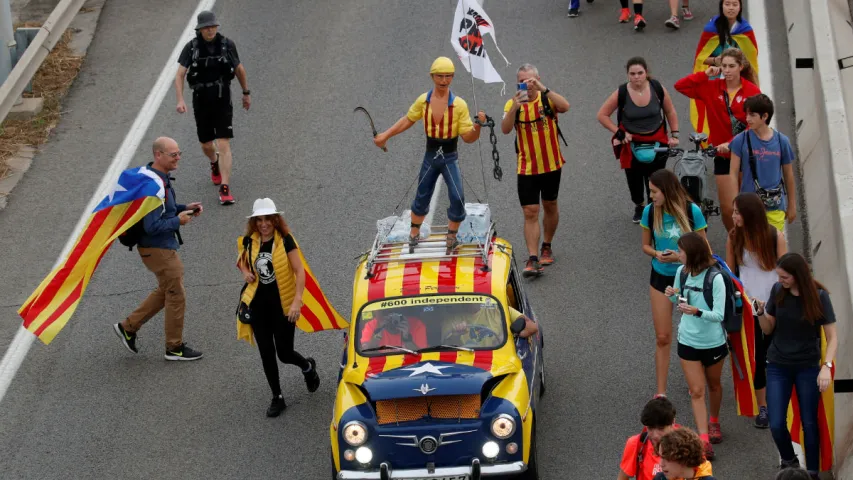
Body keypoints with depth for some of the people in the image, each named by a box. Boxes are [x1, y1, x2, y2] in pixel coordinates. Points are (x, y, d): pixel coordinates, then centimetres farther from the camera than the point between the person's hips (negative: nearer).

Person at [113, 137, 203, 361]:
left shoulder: (160, 177, 5)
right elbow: (152, 226, -30)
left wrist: (185, 208, 6)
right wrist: (178, 221, -18)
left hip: (164, 246, 10)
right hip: (157, 248, -10)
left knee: (165, 291, 22)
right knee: (176, 296, 3)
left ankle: (128, 327, 28)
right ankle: (175, 348, 16)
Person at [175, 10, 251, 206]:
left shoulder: (227, 45, -5)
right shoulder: (191, 47, -8)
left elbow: (239, 69, 11)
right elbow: (179, 75, -12)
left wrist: (246, 93, 19)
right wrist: (180, 100, -24)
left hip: (222, 101, -1)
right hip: (201, 102, 1)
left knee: (224, 145, -11)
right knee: (206, 145, 16)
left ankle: (225, 189, -13)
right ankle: (215, 164, 52)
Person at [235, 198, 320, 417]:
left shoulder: (285, 241, -13)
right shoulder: (248, 242, -1)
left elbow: (299, 271, -16)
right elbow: (242, 261, 20)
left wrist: (297, 301, -26)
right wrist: (246, 273, -4)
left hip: (283, 304, -4)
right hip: (258, 304, 4)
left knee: (284, 353, 1)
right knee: (266, 353, 5)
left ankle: (308, 367, 36)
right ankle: (277, 398, 19)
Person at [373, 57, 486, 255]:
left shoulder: (459, 104, -12)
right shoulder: (423, 101, -3)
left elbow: (468, 137, -11)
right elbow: (407, 121, 14)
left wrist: (477, 126, -31)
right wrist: (385, 135, 12)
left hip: (450, 158, -3)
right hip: (430, 157, 3)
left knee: (457, 198, -14)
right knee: (422, 197, 12)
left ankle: (452, 237, 6)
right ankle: (414, 235, 31)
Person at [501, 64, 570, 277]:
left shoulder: (548, 99, -7)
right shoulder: (512, 104, -5)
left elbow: (565, 106, -29)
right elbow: (505, 129, -20)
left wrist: (542, 89, -37)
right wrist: (515, 107, -35)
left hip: (551, 165, 1)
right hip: (527, 168, -1)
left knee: (550, 206, 17)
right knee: (530, 213, -7)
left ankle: (547, 247, 37)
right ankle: (533, 259, -10)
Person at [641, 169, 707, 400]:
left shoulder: (692, 211, -16)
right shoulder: (650, 212, -9)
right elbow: (646, 245, 4)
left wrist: (680, 257, -23)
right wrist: (657, 254, -17)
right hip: (661, 277, 1)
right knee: (662, 337, 1)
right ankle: (661, 393, 6)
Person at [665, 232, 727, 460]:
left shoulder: (715, 278, -23)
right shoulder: (682, 272, -7)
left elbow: (718, 315, -23)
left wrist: (697, 312, -40)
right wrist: (672, 296, -14)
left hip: (713, 342, -3)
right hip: (688, 341, 3)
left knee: (713, 385, 21)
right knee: (696, 391, -2)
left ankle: (714, 422, 46)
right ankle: (704, 440, -3)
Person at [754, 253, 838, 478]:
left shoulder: (819, 296, -14)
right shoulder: (778, 291, -6)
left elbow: (832, 336, -11)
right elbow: (768, 329, 4)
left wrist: (827, 366, -24)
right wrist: (761, 313, -16)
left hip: (808, 367, -2)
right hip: (778, 366, 2)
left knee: (809, 423, 5)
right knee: (776, 424, -1)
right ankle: (789, 461, 26)